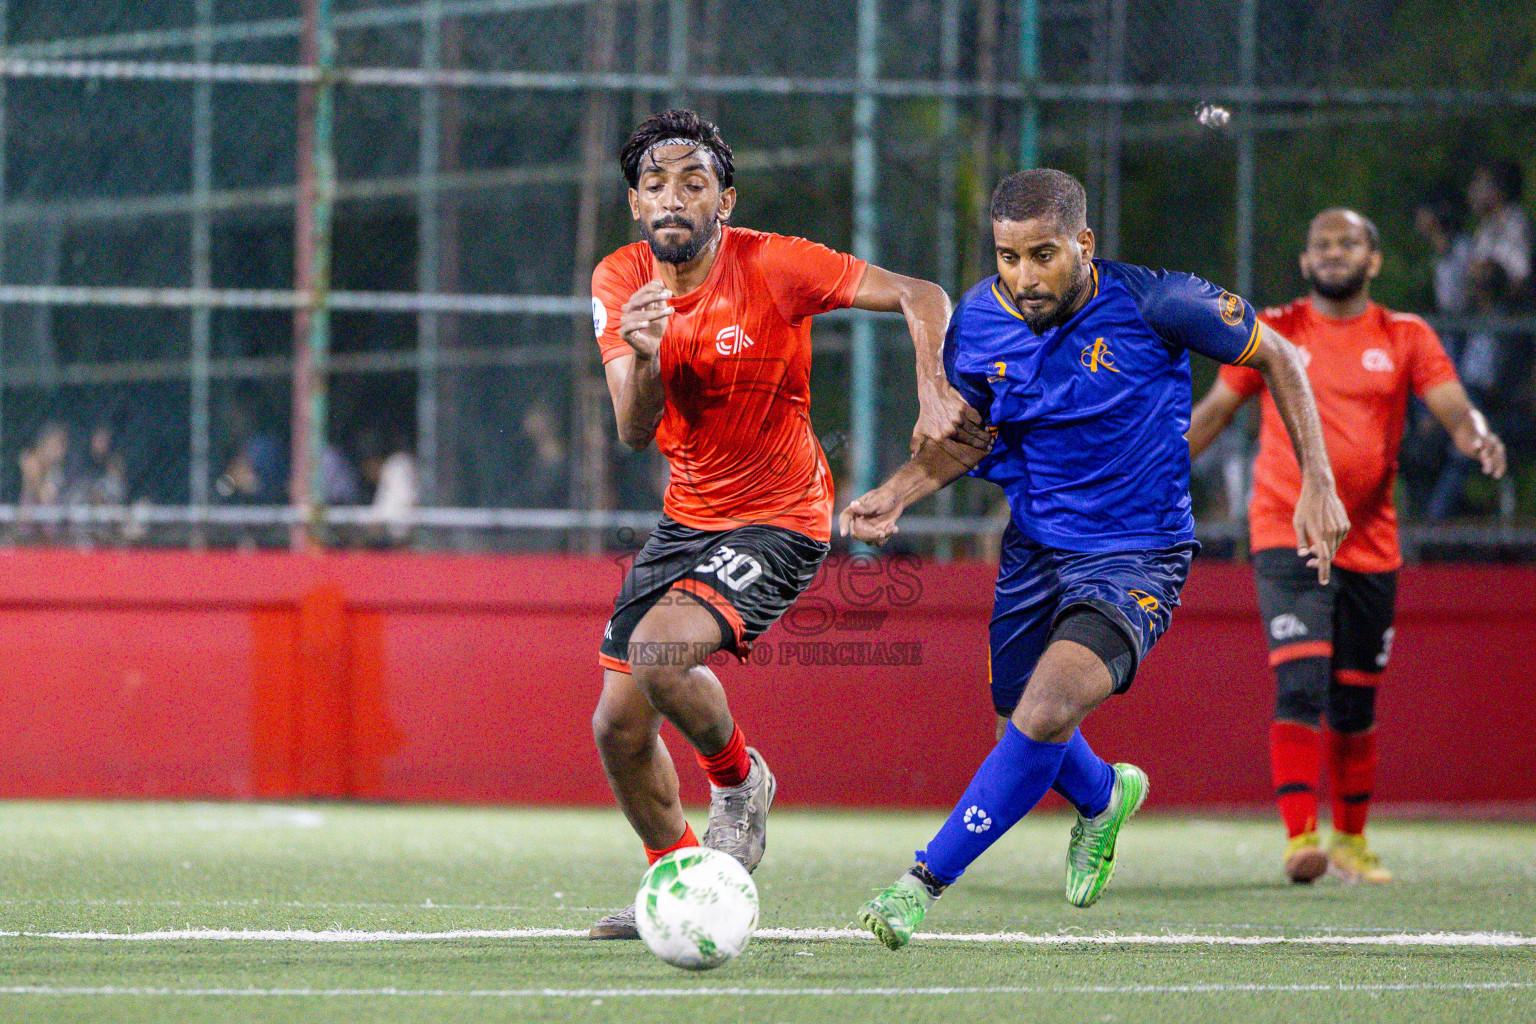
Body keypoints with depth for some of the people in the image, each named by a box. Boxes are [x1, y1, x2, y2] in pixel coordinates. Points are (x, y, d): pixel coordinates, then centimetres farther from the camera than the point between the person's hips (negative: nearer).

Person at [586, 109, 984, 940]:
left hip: (777, 522, -6)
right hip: (686, 518, 6)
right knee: (618, 726, 5)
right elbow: (634, 432, -12)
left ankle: (738, 778, 0)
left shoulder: (772, 266, -17)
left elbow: (920, 297, -17)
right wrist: (643, 358, -33)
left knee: (659, 650, -30)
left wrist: (933, 392, -33)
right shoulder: (620, 284, -4)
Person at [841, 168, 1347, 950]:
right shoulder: (978, 324, -9)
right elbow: (963, 438, 10)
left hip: (1136, 557, -5)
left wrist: (1317, 485, -9)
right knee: (1022, 727, 19)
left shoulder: (1153, 305, -20)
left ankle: (922, 883, -17)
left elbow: (1274, 357, -5)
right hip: (1034, 551, 5)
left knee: (1045, 715, -26)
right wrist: (897, 494, -9)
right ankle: (1104, 798, 55)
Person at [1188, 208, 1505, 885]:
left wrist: (1476, 437, -27)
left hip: (1370, 543, 2)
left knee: (1355, 703, 11)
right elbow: (1214, 411, 12)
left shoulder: (1407, 338, 6)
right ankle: (1300, 837, -21)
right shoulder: (1272, 333, 5)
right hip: (1287, 534, -2)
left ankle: (1350, 841, 27)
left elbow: (1453, 407, -4)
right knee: (1300, 683, -18)